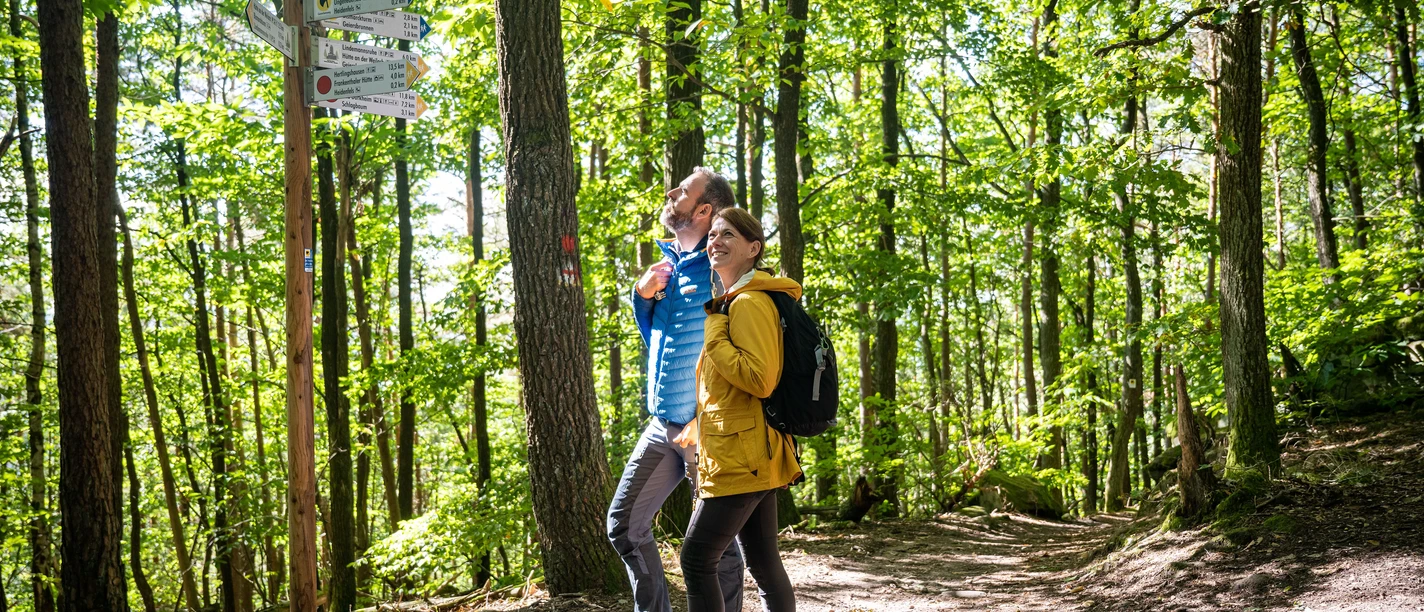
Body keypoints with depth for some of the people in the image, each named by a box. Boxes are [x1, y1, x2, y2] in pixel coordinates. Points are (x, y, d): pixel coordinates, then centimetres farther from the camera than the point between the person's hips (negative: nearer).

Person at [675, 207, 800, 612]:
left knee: (697, 559, -6)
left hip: (742, 458, -10)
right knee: (763, 563, 11)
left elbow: (760, 380, -23)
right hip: (750, 458, 10)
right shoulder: (732, 303, 17)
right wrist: (698, 424, 25)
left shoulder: (750, 303, -14)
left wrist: (712, 335, -16)